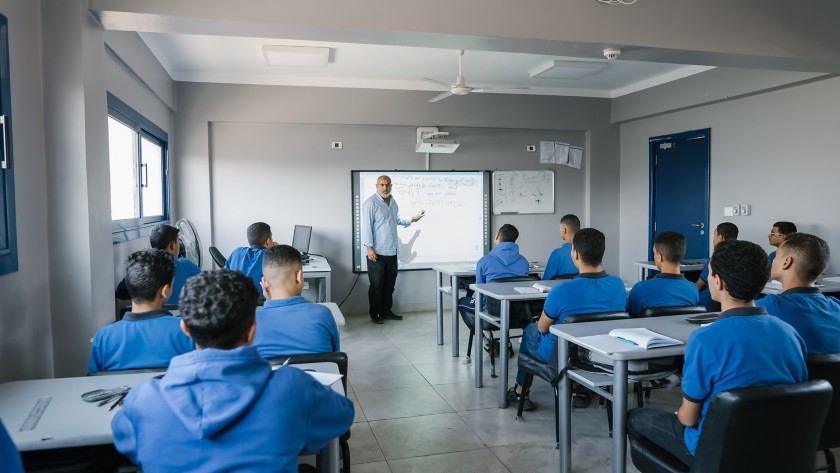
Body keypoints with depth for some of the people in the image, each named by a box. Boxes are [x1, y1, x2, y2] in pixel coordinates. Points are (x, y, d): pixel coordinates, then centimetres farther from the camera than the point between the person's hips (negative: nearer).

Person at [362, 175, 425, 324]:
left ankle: (386, 311, 25)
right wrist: (369, 247, -21)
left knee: (389, 284, 13)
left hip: (392, 251, 7)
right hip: (377, 252, -7)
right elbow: (367, 226, -16)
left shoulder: (393, 201, 12)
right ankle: (375, 314, 13)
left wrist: (412, 219, 27)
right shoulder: (371, 203, -12)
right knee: (376, 284, 2)